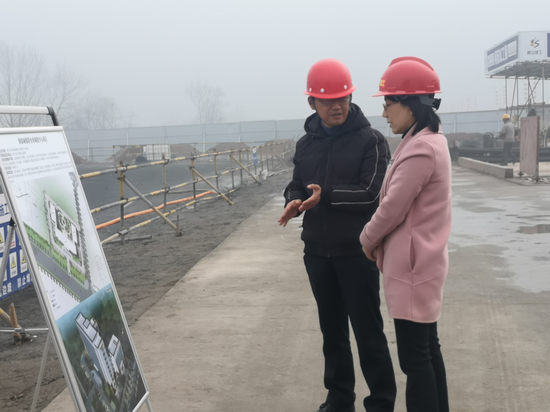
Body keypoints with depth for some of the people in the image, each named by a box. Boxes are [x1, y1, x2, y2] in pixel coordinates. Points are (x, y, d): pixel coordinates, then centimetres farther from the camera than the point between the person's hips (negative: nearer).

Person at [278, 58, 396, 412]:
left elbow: (372, 194, -14)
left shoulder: (370, 140, -7)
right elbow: (297, 185, 13)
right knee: (332, 330, 15)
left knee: (368, 331, 1)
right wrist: (295, 200, -10)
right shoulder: (306, 144, 10)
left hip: (357, 252, -5)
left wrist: (326, 195, -23)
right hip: (318, 252, 5)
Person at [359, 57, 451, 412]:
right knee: (427, 349, 17)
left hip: (412, 266, -10)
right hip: (422, 261, 10)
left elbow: (393, 209, -18)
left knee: (414, 357, -1)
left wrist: (367, 239, -1)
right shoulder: (430, 140, 11)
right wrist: (378, 241, 10)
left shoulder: (420, 149, -21)